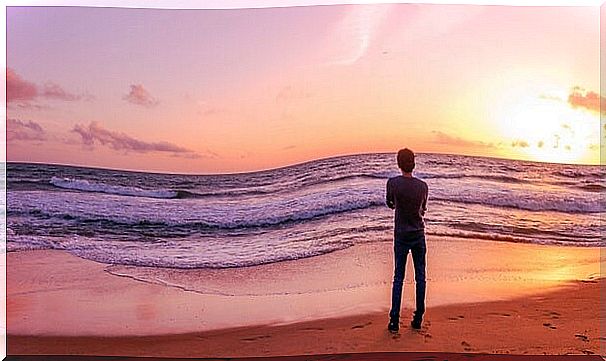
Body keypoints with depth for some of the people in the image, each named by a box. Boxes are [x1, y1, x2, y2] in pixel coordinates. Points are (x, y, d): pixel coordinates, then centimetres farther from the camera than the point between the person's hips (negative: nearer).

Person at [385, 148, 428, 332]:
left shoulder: (392, 183, -12)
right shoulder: (423, 186, -7)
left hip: (401, 236, -1)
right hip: (419, 235, 1)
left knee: (398, 278, 6)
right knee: (420, 277, 11)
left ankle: (394, 320, 6)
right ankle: (418, 318, 16)